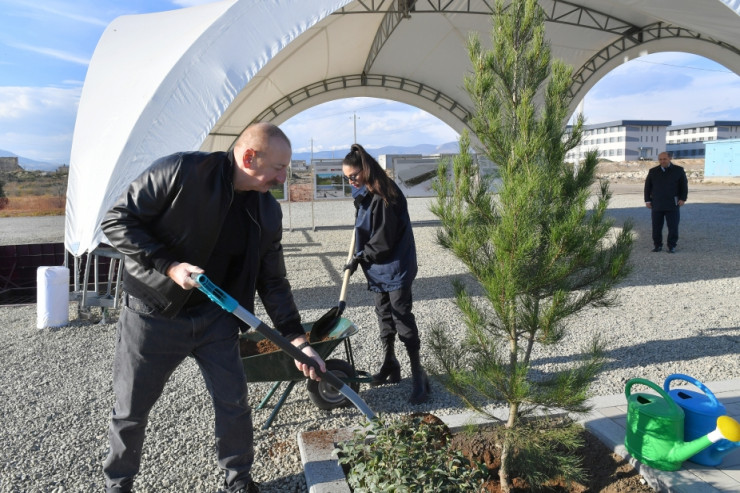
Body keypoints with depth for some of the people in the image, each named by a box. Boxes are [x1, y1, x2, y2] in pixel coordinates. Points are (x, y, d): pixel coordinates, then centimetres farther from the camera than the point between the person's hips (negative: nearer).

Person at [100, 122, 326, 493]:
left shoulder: (267, 212, -3)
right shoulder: (180, 171, -19)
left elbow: (273, 281, 2)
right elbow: (117, 221, -14)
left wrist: (297, 339, -5)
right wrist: (169, 265, -23)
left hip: (215, 319, 4)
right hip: (152, 314, -3)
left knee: (234, 404, 7)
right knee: (130, 411, 13)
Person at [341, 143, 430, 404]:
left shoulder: (383, 196, -22)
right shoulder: (364, 193, 8)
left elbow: (384, 239, -22)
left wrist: (359, 258, -13)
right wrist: (360, 258, 19)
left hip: (395, 266, -9)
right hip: (378, 267, 9)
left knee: (402, 316, -7)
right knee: (384, 314, 16)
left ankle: (418, 375, 0)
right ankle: (390, 365, 30)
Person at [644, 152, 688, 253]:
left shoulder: (678, 170, 4)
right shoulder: (653, 171, 9)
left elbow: (684, 185, 6)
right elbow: (647, 186, 11)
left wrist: (683, 198, -4)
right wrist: (647, 200, 4)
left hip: (672, 205, -1)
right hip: (656, 205, 2)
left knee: (673, 227, 0)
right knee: (656, 227, 4)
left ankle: (672, 246, 9)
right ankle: (657, 245, 15)